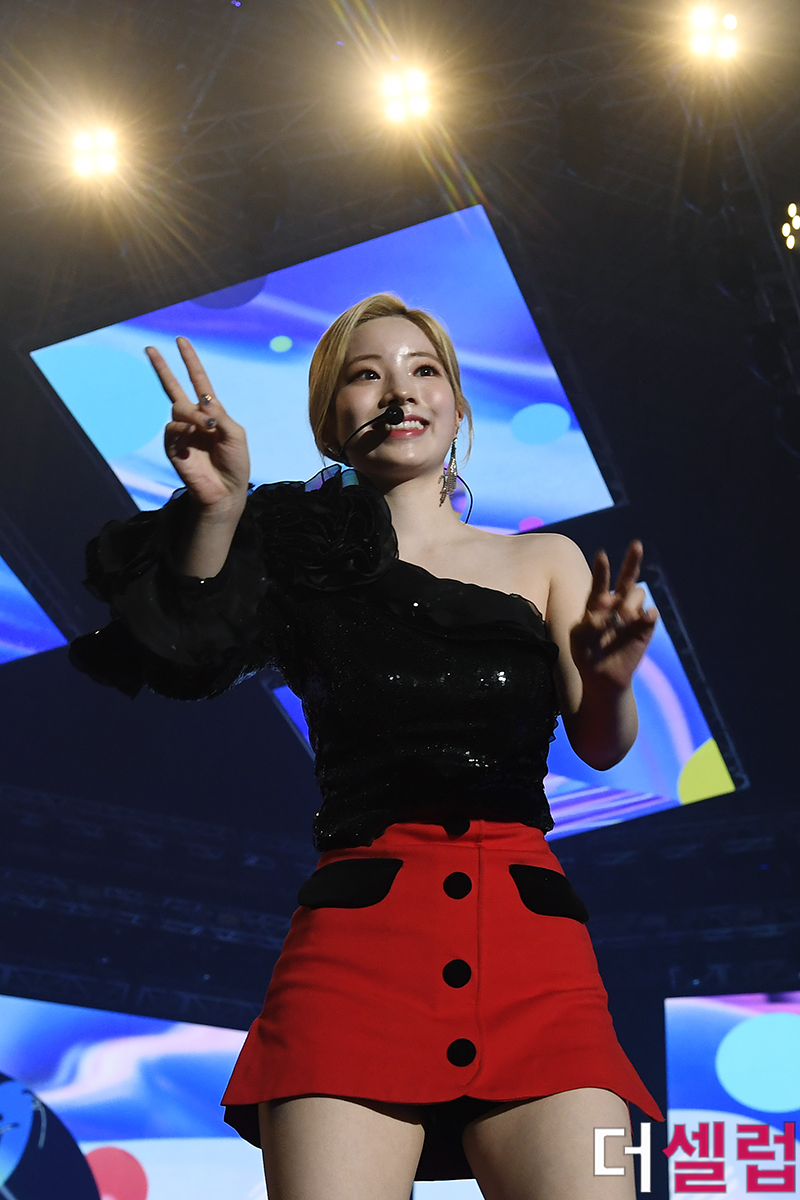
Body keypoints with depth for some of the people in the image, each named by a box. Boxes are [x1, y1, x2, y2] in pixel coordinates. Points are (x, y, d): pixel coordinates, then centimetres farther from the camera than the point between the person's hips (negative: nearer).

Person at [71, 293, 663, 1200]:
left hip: (530, 930, 2)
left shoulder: (546, 564, 18)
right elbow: (192, 660, -2)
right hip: (359, 923, -1)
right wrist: (217, 509, -14)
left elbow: (602, 747, 7)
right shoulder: (311, 562, 14)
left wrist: (608, 678, -15)